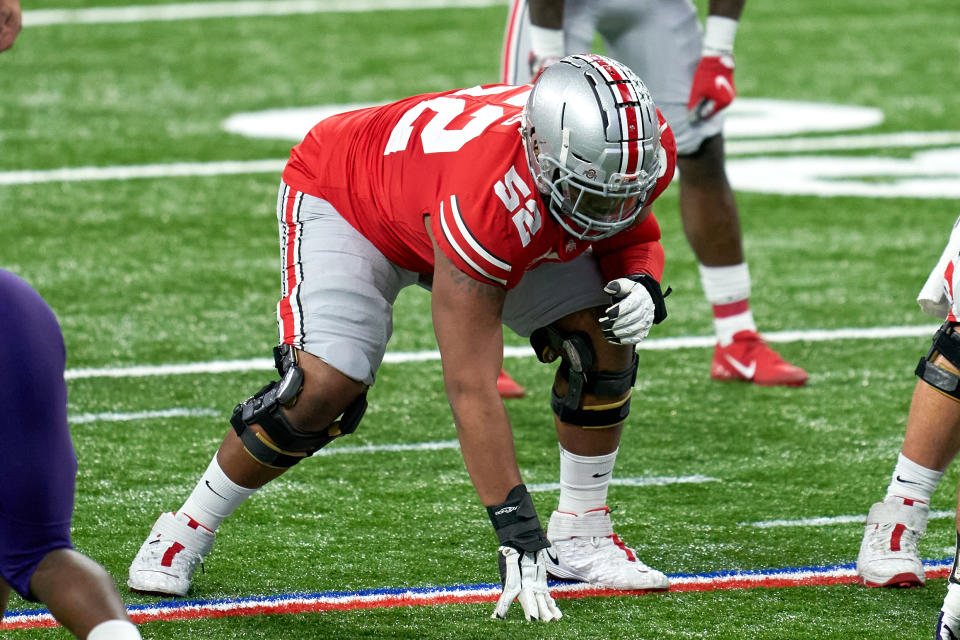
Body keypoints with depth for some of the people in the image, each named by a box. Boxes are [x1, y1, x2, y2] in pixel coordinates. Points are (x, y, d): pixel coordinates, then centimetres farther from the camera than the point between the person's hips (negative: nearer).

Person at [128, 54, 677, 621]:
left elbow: (632, 232, -2)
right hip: (346, 204, -6)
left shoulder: (646, 150, -29)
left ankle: (580, 537, 5)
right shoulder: (487, 198, -46)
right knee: (325, 385, -25)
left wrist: (641, 287, -28)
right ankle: (190, 528, -4)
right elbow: (470, 387, -44)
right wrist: (517, 530, -46)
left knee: (604, 342, -10)